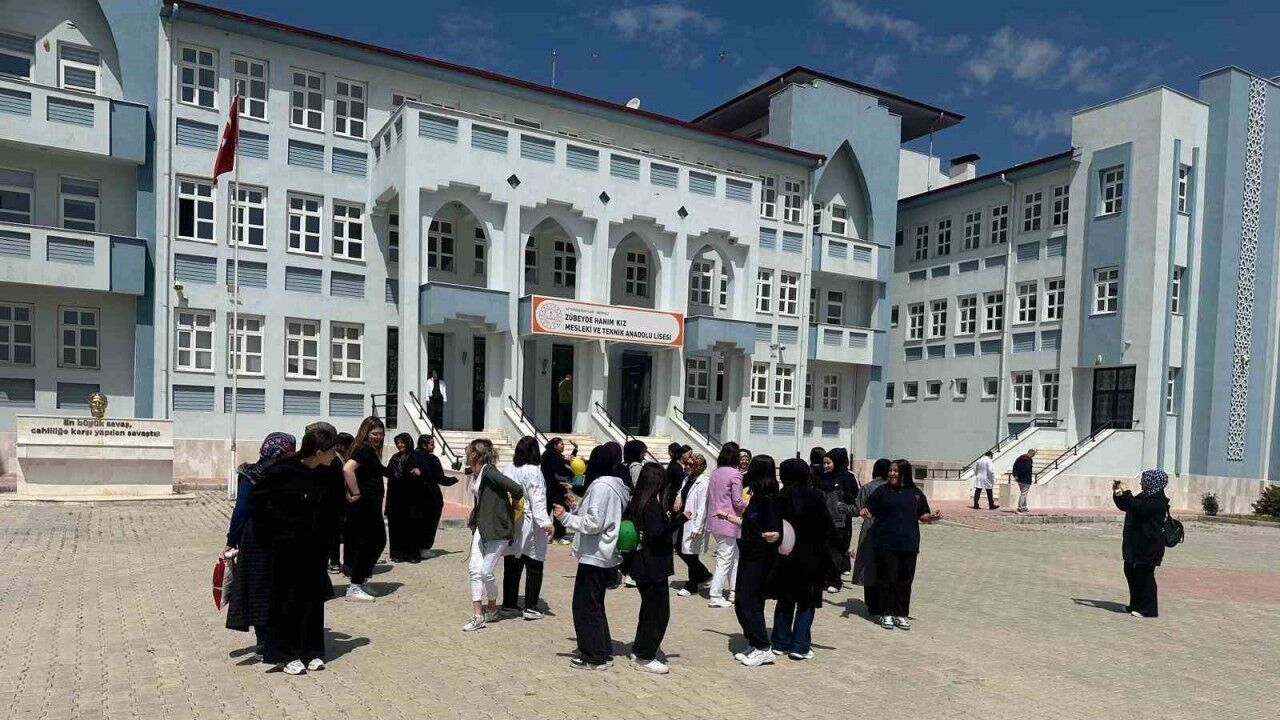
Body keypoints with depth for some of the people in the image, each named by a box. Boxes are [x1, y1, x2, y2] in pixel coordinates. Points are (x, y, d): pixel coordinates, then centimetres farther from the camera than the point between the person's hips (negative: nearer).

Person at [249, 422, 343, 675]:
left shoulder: (331, 474, -5)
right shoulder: (282, 471, -19)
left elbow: (334, 507, 11)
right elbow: (257, 503, -8)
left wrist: (326, 536, 7)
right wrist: (272, 535, -5)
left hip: (315, 547, 4)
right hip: (287, 547, -4)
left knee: (314, 598, 11)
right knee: (288, 600, 6)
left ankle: (312, 651, 23)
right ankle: (287, 654, 18)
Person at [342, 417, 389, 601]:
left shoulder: (371, 451, 14)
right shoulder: (365, 450, -16)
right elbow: (347, 469, -32)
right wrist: (355, 493, -24)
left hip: (371, 505, 10)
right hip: (364, 505, -10)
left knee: (378, 540, 16)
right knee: (368, 543, -4)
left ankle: (362, 580, 26)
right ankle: (354, 588, 4)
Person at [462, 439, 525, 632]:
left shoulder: (489, 472, -19)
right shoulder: (476, 473, 7)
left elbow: (518, 490, -24)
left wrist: (511, 507, -7)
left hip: (498, 528, -8)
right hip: (482, 527, 8)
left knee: (486, 571, -2)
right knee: (474, 569, 2)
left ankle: (492, 609, 22)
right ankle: (478, 615, 8)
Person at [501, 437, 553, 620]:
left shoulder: (507, 468, 3)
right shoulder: (533, 471, -15)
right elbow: (537, 500, -22)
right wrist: (545, 522, -26)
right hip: (528, 525, -6)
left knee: (511, 566, 13)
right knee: (534, 567, 5)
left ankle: (509, 604, 20)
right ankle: (530, 607, 5)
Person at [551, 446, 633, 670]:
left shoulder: (601, 486, -18)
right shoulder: (615, 486, 12)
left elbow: (593, 524, -21)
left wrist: (565, 516, -15)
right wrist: (578, 505, 15)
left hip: (594, 557, -10)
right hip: (605, 556, 10)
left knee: (585, 606, 0)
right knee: (595, 605, 19)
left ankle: (594, 657, 8)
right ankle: (604, 652, 26)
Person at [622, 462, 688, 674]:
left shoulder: (636, 502, 7)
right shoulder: (653, 504, -18)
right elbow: (658, 534, -24)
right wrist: (680, 518, -21)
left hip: (641, 566, 9)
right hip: (653, 567, -9)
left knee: (649, 608, 21)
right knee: (659, 611, 1)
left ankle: (639, 650, 29)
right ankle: (645, 657, 7)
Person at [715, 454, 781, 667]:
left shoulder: (768, 500, -19)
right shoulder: (758, 497, 9)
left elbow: (776, 532, -22)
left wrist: (773, 536, -46)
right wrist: (727, 516, 34)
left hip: (759, 559, -10)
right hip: (749, 556, 10)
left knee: (748, 603, -6)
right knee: (742, 603, 12)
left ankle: (763, 649, 3)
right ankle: (755, 646, 19)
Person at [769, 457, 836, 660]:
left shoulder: (780, 497, -4)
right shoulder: (815, 496, -11)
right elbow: (828, 527, -11)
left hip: (784, 557, 3)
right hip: (809, 557, -3)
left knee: (785, 600, 15)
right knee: (806, 602, 8)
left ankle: (781, 643, 18)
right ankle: (800, 646, 5)